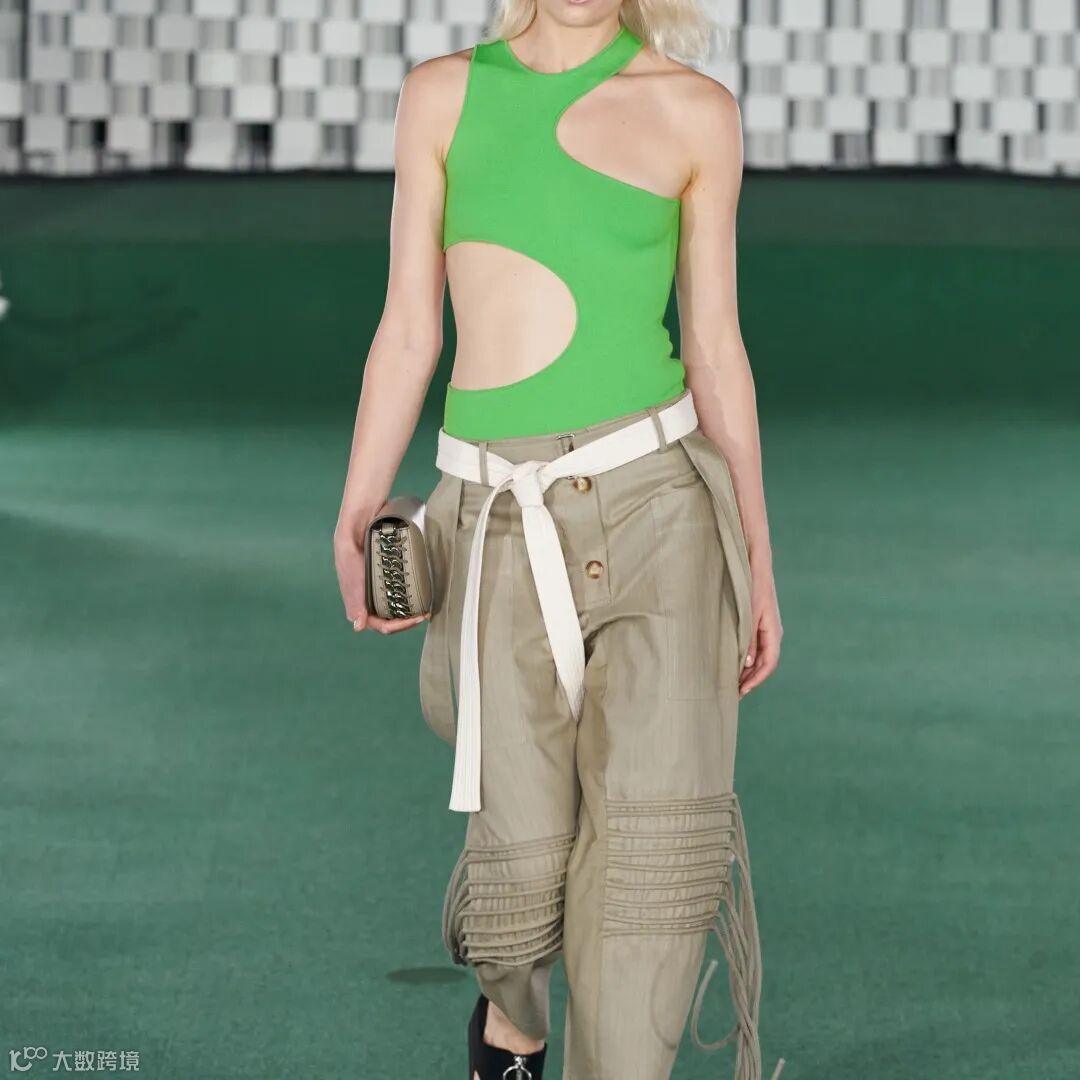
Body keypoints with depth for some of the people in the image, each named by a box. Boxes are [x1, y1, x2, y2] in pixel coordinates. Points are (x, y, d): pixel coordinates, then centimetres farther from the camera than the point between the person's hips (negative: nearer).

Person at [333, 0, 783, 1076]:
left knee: (657, 840, -15)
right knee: (527, 859, 2)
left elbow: (714, 345, 6)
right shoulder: (441, 95, 5)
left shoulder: (695, 112, 2)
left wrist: (757, 560, 7)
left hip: (658, 510, -1)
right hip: (505, 533, 1)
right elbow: (408, 331, 6)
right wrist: (353, 522, -2)